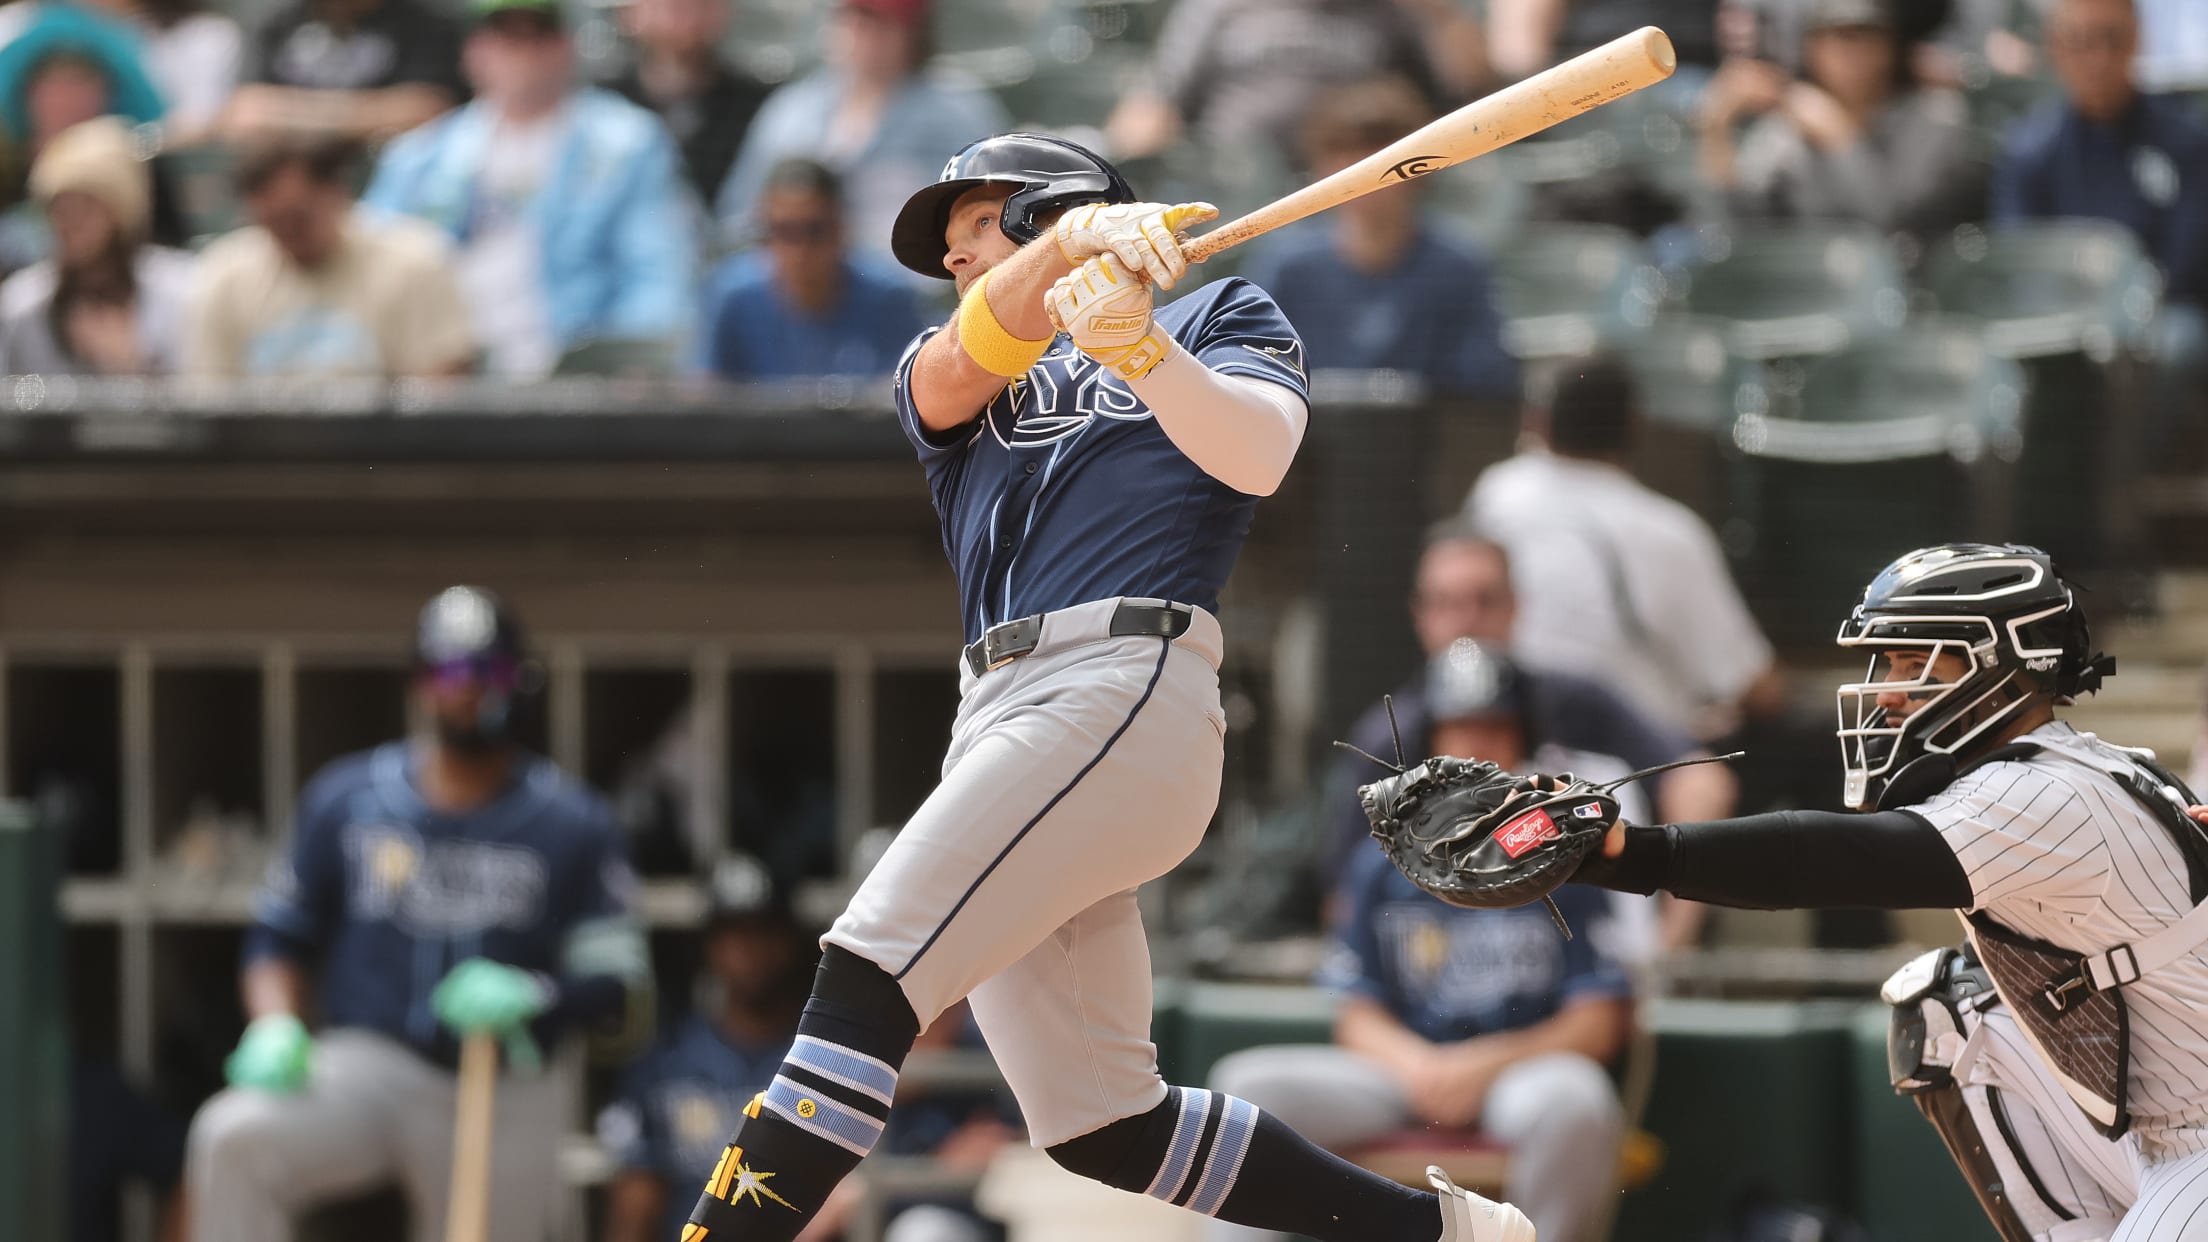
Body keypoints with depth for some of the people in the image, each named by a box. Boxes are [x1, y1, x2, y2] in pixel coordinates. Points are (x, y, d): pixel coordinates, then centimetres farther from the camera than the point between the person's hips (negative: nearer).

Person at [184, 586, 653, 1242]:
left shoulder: (571, 823, 2)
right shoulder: (344, 798, 6)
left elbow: (624, 990, -1)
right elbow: (280, 934, 12)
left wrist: (529, 999, -21)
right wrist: (275, 1026, -9)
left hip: (506, 1107, 0)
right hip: (363, 1074, 0)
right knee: (232, 1138, -29)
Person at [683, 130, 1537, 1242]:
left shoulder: (1219, 318, 17)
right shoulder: (944, 387, 28)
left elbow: (1255, 456, -5)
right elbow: (963, 365, 2)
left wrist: (1135, 348, -23)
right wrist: (1073, 245, -17)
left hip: (1124, 690, -7)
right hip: (996, 722, 7)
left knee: (865, 975, -22)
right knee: (1101, 1129, 1)